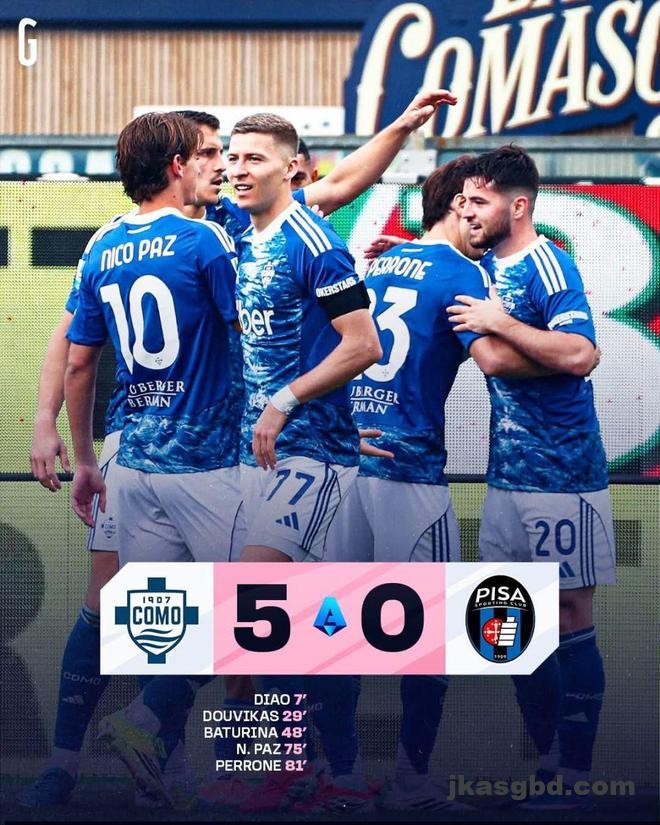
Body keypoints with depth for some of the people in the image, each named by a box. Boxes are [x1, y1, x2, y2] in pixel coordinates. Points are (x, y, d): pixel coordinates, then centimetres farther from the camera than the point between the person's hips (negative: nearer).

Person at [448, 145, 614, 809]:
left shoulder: (547, 266, -13)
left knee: (569, 621, -2)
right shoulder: (484, 267, 10)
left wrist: (498, 321, -21)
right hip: (507, 475, 8)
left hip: (560, 476, -8)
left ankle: (577, 775, 3)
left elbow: (580, 355, -26)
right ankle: (544, 757, 21)